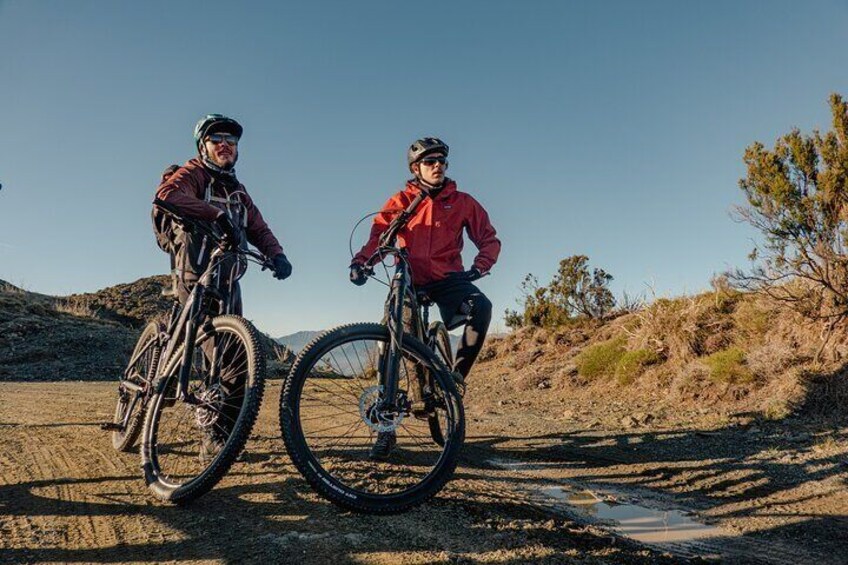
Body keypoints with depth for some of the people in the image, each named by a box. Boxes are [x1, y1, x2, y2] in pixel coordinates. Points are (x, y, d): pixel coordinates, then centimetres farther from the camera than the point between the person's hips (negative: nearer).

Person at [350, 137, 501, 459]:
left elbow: (489, 239, 6)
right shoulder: (400, 202, 8)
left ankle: (456, 375, -13)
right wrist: (360, 262, -25)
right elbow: (378, 235, -5)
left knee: (481, 307, -31)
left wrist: (479, 266, -14)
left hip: (447, 278, 0)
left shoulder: (462, 202, 9)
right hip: (409, 279, 0)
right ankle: (386, 426, 2)